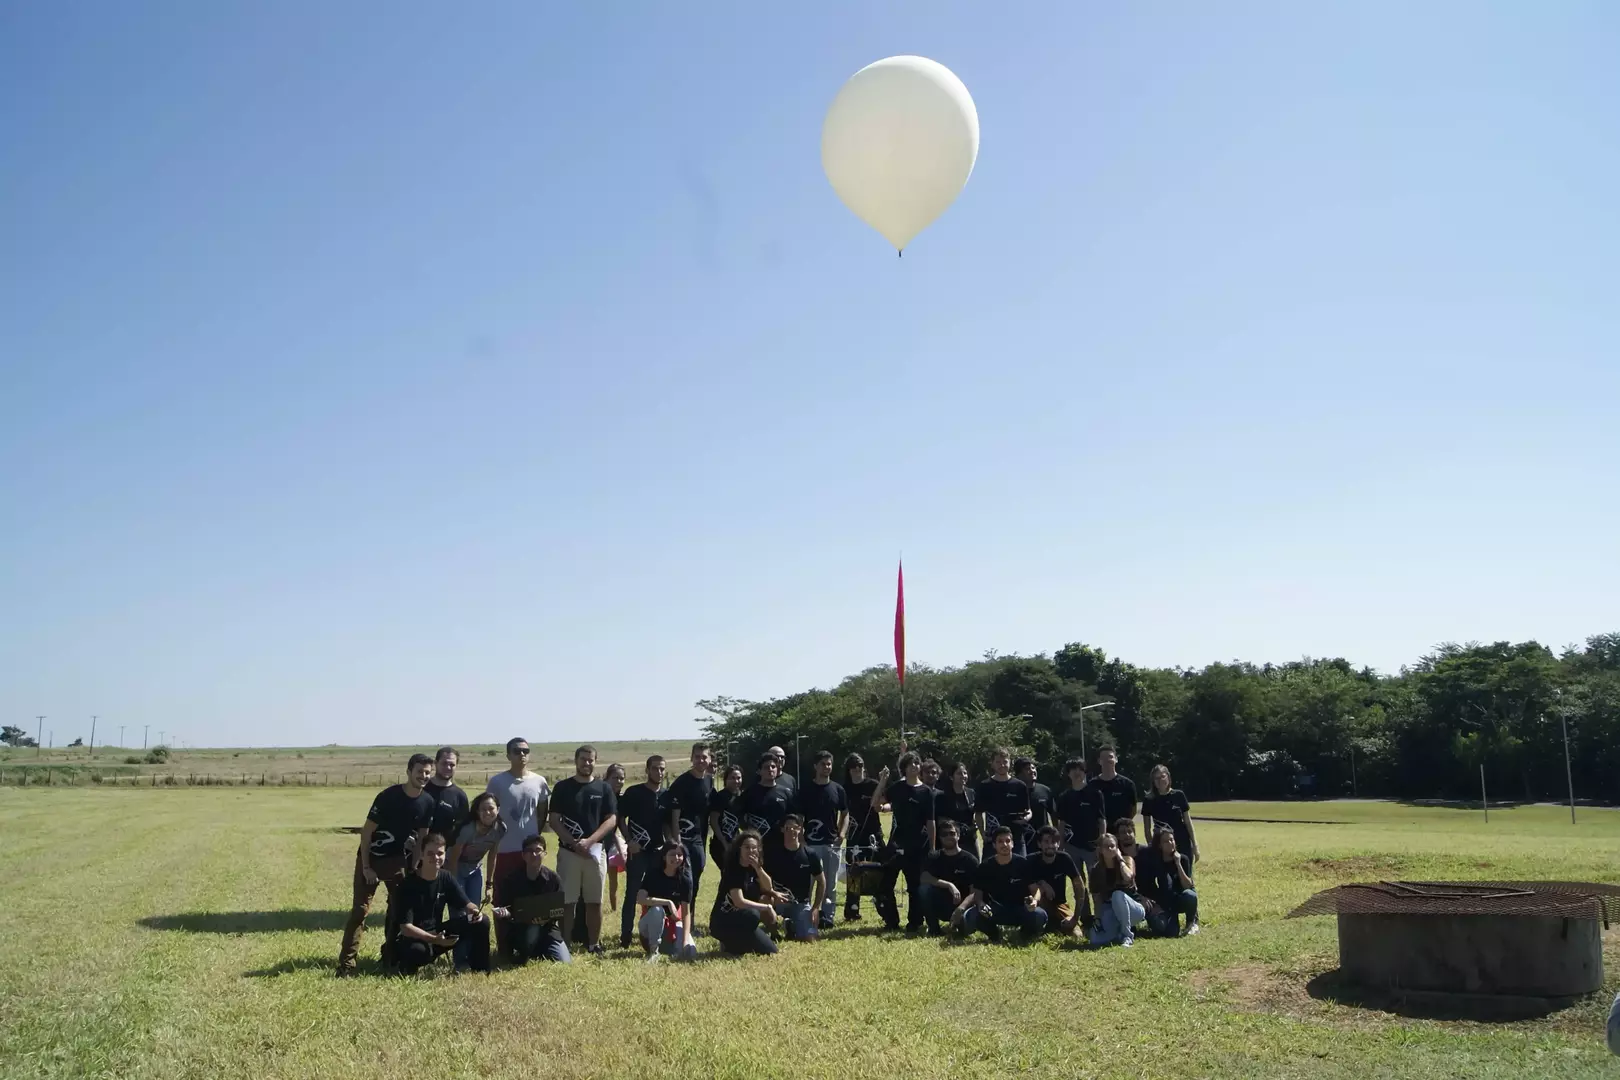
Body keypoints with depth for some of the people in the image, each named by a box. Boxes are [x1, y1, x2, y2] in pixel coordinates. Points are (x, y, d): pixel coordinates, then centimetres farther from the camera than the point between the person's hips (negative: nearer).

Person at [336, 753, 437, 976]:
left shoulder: (428, 802, -8)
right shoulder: (388, 796, -23)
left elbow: (422, 836, 3)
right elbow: (366, 831, -17)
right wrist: (366, 866, -18)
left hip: (398, 860, 5)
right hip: (371, 858, -5)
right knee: (360, 909, -8)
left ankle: (390, 956, 22)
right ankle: (347, 963, -6)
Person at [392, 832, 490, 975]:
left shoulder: (446, 877, -3)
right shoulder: (407, 886, -21)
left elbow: (466, 903, 1)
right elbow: (405, 927, -26)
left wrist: (475, 911, -24)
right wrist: (434, 940, -38)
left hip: (437, 933, 6)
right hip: (411, 938, -6)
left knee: (480, 922, -11)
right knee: (419, 951, -42)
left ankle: (480, 970, 3)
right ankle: (407, 964, -6)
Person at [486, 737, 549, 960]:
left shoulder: (539, 782, 3)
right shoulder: (497, 781, -5)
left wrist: (533, 833, 6)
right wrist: (497, 835, -2)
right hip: (505, 850, -3)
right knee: (503, 901, 2)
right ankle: (503, 948, 10)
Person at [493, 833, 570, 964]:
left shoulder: (553, 878, -2)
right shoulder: (511, 878, -7)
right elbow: (502, 906, -2)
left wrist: (548, 917, -20)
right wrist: (505, 913, -25)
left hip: (546, 927, 2)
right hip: (518, 927, -2)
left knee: (564, 963, -14)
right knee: (532, 930, -39)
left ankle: (537, 952, 17)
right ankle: (521, 955, -4)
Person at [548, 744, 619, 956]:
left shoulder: (604, 788, 5)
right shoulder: (562, 787, 2)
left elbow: (612, 819, 0)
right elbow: (554, 821, -1)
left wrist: (589, 841, -13)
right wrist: (574, 843, -13)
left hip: (596, 851, 1)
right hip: (568, 851, -1)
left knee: (595, 901, 5)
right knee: (566, 901, -1)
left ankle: (594, 944, 14)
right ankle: (564, 944, 7)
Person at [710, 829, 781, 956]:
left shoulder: (752, 867, 6)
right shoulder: (732, 869, -21)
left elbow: (768, 888, -2)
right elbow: (739, 902, -29)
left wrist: (758, 868, -18)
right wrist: (766, 907, -21)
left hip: (740, 918, 9)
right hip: (722, 921, -9)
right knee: (753, 915, -36)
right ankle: (730, 944, -11)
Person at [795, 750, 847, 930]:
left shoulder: (837, 789, 6)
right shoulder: (806, 789, -1)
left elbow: (845, 814, 12)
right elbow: (798, 817, 1)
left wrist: (842, 834, -3)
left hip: (832, 844, 3)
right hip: (810, 843, -3)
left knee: (831, 884, 8)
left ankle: (827, 917, 16)